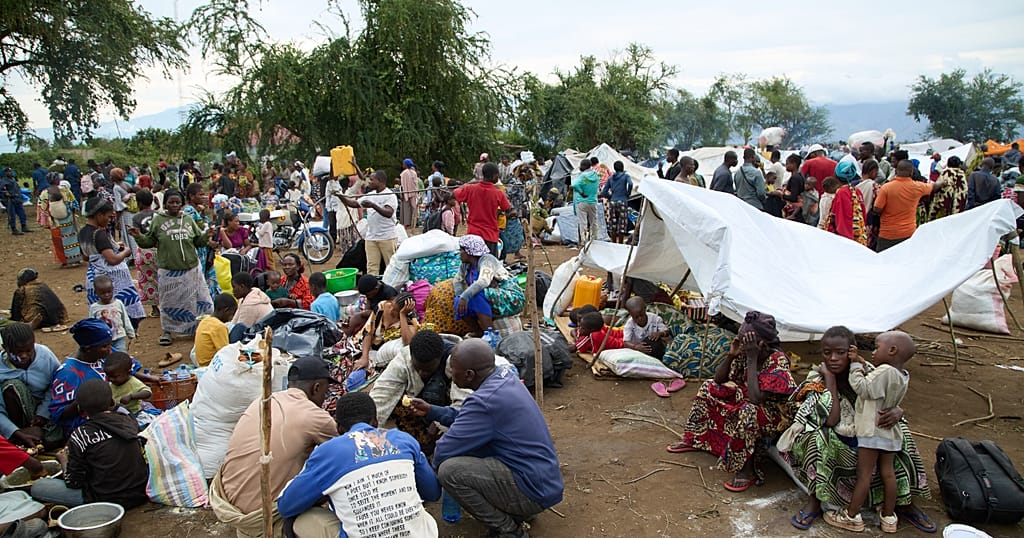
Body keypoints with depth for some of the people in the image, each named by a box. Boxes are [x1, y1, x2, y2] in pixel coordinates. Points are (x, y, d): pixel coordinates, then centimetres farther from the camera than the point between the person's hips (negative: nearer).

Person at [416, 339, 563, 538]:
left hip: (534, 491, -10)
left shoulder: (484, 402, -26)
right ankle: (514, 511, 18)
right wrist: (431, 411, 16)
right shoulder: (505, 375, 2)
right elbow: (470, 419, 18)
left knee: (449, 470, -20)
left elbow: (443, 453, -18)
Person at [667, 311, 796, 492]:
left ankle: (746, 470, -25)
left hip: (774, 414, -8)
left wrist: (752, 359, -35)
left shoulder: (778, 361, -30)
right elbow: (718, 379, -3)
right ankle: (693, 439, 15)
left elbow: (755, 398, -39)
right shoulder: (745, 352, -10)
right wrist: (731, 355, -19)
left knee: (748, 411, -39)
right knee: (710, 388, 6)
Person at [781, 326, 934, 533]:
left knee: (899, 433, -17)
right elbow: (831, 420, -27)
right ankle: (815, 499, -20)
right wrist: (830, 380, -25)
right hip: (831, 445, -3)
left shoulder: (866, 372, -9)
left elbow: (891, 406, -8)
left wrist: (896, 412, -32)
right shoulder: (817, 380, -16)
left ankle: (904, 502, -3)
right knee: (817, 438, -33)